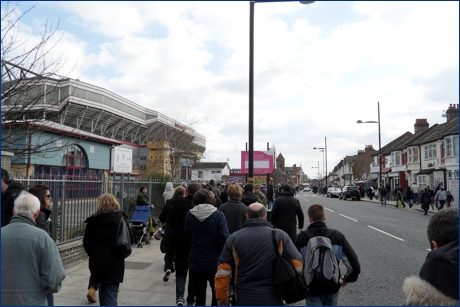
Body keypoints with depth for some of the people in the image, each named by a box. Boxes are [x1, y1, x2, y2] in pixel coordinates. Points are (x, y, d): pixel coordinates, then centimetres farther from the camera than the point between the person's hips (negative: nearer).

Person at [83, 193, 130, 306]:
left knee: (103, 291, 21)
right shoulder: (121, 219, -2)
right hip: (115, 264, -1)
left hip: (98, 263, 1)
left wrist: (93, 254, 13)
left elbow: (87, 242, -4)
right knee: (111, 294, 1)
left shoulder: (93, 221, -4)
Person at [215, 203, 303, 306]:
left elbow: (222, 272, -4)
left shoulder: (234, 238, -3)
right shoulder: (280, 236, -4)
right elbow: (297, 265, -7)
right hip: (272, 299, 0)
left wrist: (222, 298, 8)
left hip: (244, 299, 1)